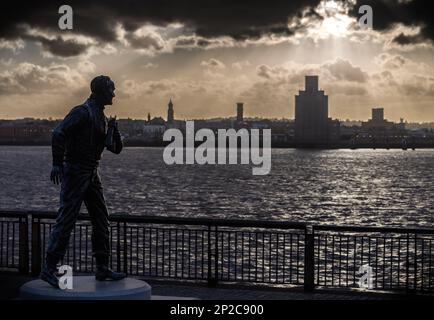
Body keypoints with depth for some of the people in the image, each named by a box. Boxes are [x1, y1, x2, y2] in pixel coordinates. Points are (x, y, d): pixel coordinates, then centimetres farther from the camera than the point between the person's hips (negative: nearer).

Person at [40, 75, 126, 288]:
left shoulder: (102, 118, 16)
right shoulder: (82, 112, -12)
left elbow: (116, 149, 19)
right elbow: (59, 133, -24)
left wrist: (113, 129, 1)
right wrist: (57, 163, -28)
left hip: (91, 174, 9)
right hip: (74, 172, -9)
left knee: (101, 220, 8)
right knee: (66, 220, -10)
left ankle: (102, 269, 12)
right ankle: (49, 269, -6)